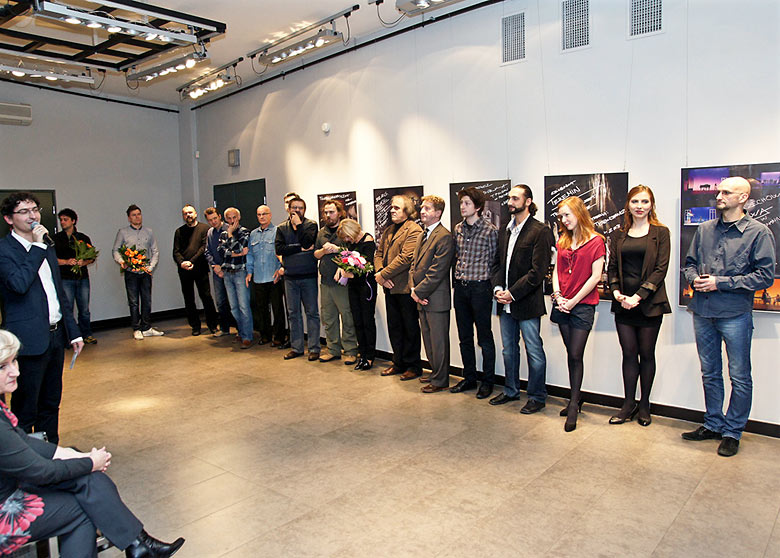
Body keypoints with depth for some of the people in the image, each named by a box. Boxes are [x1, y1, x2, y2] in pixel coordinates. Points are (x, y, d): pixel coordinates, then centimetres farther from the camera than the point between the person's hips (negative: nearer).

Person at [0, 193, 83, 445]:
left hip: (55, 336, 7)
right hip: (30, 342, -7)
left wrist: (73, 331, 17)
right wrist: (37, 247, -18)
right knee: (25, 411, 3)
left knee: (51, 404, 17)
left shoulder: (47, 247, 14)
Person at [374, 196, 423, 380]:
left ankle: (413, 366, 16)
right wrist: (379, 272, -5)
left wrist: (383, 275, -17)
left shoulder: (414, 230, -12)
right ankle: (399, 363, 28)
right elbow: (379, 253, 14)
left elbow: (405, 258, -20)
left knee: (410, 328, 4)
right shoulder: (388, 230, 16)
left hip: (405, 287, -8)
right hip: (390, 287, 8)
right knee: (394, 327, 15)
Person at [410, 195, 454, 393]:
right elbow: (414, 264, 14)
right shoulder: (423, 235, 15)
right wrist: (413, 288, 0)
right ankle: (436, 374, 31)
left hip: (436, 299, -9)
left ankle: (440, 381, 14)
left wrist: (419, 291, -14)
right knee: (428, 339, 17)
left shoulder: (444, 236, -14)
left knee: (438, 341, 2)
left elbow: (436, 272, -19)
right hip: (422, 298, 9)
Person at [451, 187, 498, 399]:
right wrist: (459, 274, 9)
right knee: (465, 337, 13)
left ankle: (487, 381, 17)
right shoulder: (458, 229, 8)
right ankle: (469, 378, 26)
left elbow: (495, 261, -4)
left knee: (484, 337, 4)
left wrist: (486, 280, -6)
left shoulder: (490, 230, -9)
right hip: (460, 287, 6)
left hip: (480, 288, -6)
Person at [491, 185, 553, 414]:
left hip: (527, 303, -7)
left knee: (534, 351, 4)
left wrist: (513, 293, -17)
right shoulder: (505, 231, 13)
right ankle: (511, 391, 32)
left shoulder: (540, 231, -10)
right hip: (505, 302, 7)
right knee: (509, 349, 17)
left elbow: (538, 271, -16)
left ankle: (537, 397, 18)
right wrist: (498, 288, -1)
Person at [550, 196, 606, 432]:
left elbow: (595, 277, -10)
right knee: (571, 354, 11)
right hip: (562, 304, 5)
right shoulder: (563, 241, 12)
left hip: (583, 304, -5)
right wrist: (558, 296, -4)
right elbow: (557, 271, 11)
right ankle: (576, 399, 22)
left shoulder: (596, 241, -5)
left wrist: (573, 301, -12)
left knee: (575, 355, -5)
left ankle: (574, 405, 6)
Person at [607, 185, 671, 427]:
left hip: (649, 302, -3)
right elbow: (612, 267, 9)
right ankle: (629, 403, 16)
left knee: (646, 353, 6)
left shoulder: (660, 233, 0)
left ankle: (644, 404, 20)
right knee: (629, 353, 7)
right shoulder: (620, 234, 10)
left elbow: (660, 268, -7)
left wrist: (639, 296, -15)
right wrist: (616, 293, -8)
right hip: (623, 302, 3)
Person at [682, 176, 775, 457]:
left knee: (740, 378, 6)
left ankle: (732, 432, 20)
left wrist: (720, 283, -15)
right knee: (709, 373, 15)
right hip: (703, 312, 5)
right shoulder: (705, 229, 9)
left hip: (735, 314, -5)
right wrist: (695, 279, -5)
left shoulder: (759, 232, -6)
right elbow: (689, 263, 16)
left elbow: (765, 276, -11)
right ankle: (713, 425, 29)